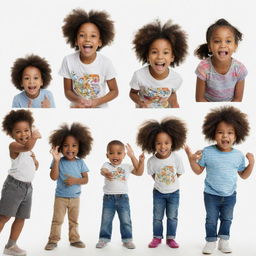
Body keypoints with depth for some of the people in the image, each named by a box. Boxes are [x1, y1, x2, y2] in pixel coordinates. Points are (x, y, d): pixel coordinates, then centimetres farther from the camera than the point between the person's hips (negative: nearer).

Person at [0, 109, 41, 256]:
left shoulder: (29, 149, 15)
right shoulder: (14, 145, -13)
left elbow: (35, 168, 25)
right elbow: (28, 146, -37)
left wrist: (35, 160, 4)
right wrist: (36, 136, -20)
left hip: (28, 187, 9)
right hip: (14, 185, -8)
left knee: (21, 218, 11)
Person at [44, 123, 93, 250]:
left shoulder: (80, 162, -4)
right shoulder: (59, 161, -11)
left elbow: (86, 179, -4)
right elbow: (54, 177, -22)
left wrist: (75, 180, -23)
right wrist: (56, 160, -29)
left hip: (75, 197, 2)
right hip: (60, 196, -2)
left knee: (74, 221, 14)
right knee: (57, 220, 1)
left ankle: (74, 239, 24)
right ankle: (53, 240, 10)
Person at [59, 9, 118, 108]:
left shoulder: (106, 62, -18)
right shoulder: (68, 61, -16)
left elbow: (114, 91, -8)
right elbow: (68, 90, -7)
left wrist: (97, 101, -22)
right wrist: (77, 100, -26)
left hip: (100, 107, 0)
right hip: (77, 107, 0)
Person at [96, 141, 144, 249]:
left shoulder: (126, 167, 4)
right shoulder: (107, 165, -5)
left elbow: (139, 172, 8)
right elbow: (103, 170, -28)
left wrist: (141, 161, -6)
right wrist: (106, 173, -53)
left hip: (123, 197, 1)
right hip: (108, 197, -1)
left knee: (125, 220, 4)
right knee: (106, 220, 6)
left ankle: (127, 239, 16)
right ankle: (104, 239, 19)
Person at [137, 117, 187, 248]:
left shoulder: (176, 157, -23)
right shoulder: (152, 161, -22)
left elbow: (179, 173, -7)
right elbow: (153, 174, -2)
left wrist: (169, 181, -2)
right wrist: (160, 182, -5)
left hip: (174, 192, 0)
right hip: (158, 193, 0)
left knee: (172, 217, 9)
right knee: (157, 217, 9)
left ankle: (171, 238, 22)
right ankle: (157, 237, 23)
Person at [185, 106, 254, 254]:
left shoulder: (238, 155, -9)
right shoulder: (207, 152, -15)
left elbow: (244, 175, 1)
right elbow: (198, 171, -4)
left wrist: (251, 163, -13)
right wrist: (192, 159, -19)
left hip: (230, 196, 2)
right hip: (211, 195, -2)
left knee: (227, 219, 18)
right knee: (211, 220, 12)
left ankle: (224, 240, 35)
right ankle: (211, 241, 28)